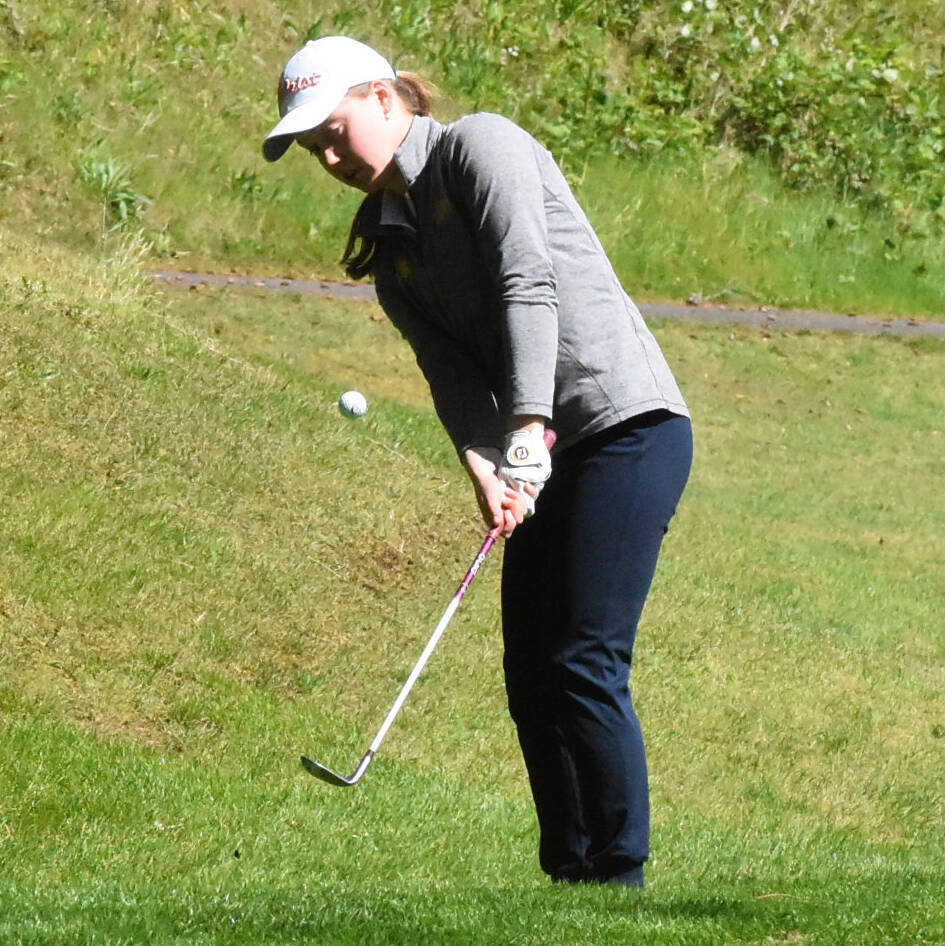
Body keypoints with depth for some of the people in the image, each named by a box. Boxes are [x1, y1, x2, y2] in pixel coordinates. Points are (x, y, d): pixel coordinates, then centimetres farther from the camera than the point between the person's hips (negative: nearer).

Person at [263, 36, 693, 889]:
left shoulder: (481, 147, -6)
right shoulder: (388, 244, 16)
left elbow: (528, 284, -18)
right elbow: (451, 366, 2)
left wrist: (530, 430, -28)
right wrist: (483, 467, -17)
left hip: (627, 423, -8)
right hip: (547, 459, 8)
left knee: (585, 663, -14)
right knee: (533, 676, 4)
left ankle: (620, 876, -11)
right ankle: (570, 877, 8)